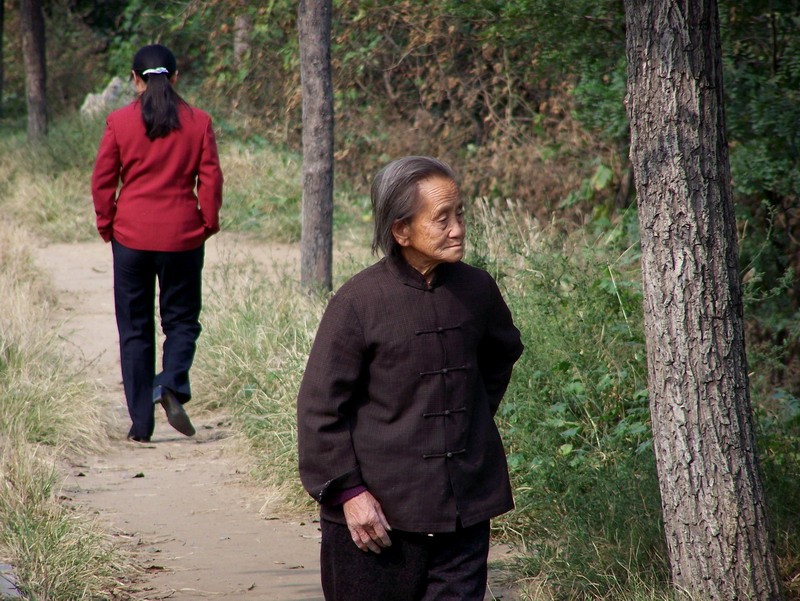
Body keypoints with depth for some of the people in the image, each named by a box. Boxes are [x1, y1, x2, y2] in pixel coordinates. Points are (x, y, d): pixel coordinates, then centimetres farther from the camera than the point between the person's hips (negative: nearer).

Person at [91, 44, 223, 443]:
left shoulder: (119, 122, -3)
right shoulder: (198, 123, -1)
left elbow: (102, 180, -1)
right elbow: (210, 179, -1)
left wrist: (106, 224, 11)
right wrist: (208, 223, 11)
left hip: (131, 235, 0)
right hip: (182, 235, 0)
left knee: (135, 328, 7)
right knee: (182, 319, 12)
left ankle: (141, 423, 6)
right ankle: (172, 385, -17)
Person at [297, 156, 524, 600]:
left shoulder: (476, 289, 3)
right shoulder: (359, 301, -11)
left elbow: (503, 354, 27)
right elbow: (320, 407, -8)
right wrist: (348, 492, -12)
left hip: (464, 508, 4)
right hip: (379, 511, -4)